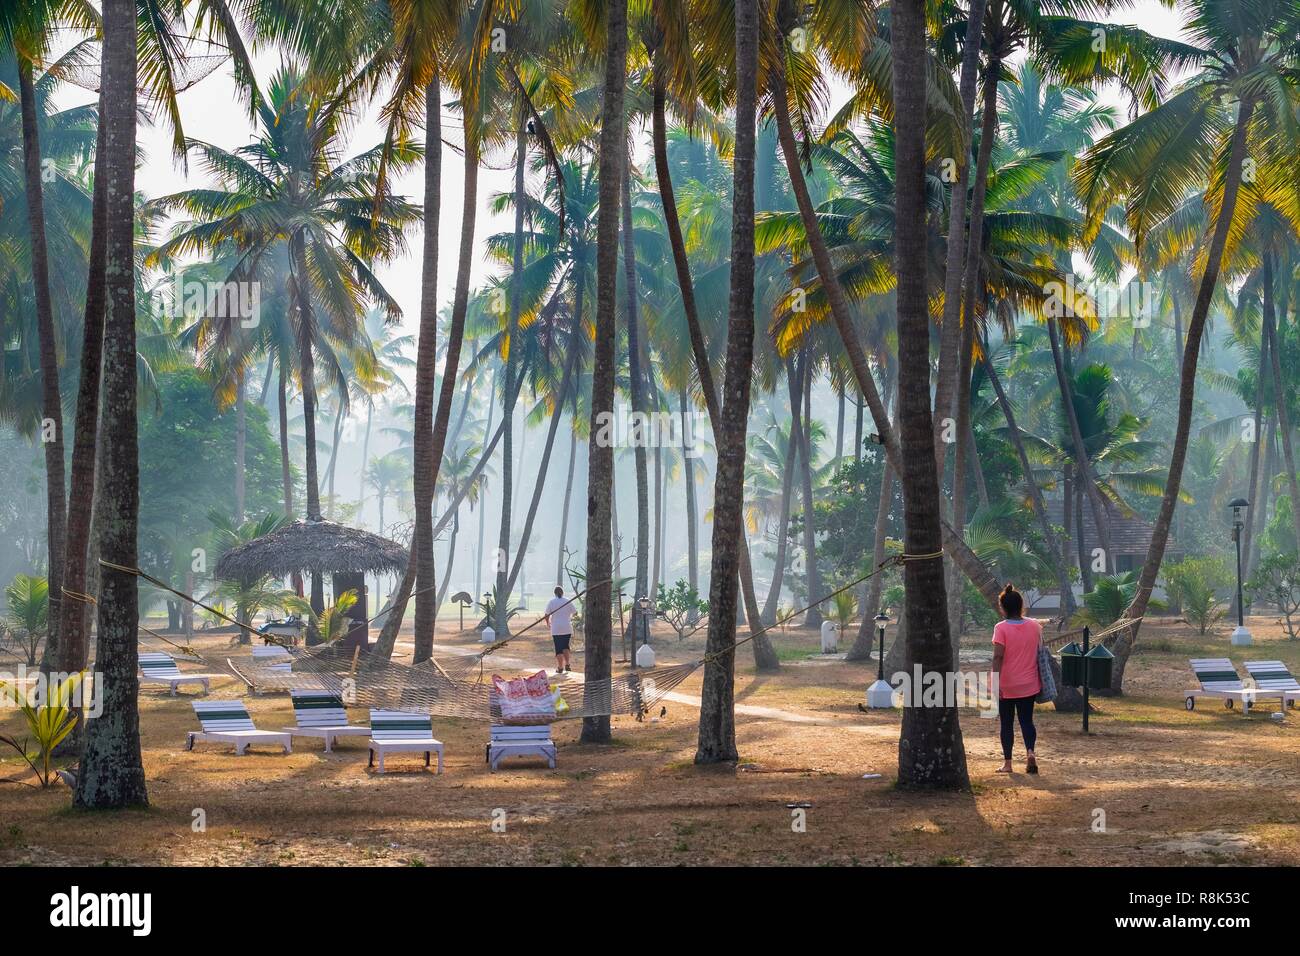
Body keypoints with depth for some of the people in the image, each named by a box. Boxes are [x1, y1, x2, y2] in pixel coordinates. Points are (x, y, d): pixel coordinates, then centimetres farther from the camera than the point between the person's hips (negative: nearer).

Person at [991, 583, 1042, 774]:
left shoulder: (1001, 628, -13)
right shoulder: (1035, 626, 0)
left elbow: (998, 657, -18)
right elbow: (1039, 654, 8)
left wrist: (995, 682, -18)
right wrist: (1041, 680, 21)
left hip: (1007, 686, -3)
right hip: (1029, 685, 3)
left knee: (1007, 723, 8)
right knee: (1027, 720, 11)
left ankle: (1007, 762, 11)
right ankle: (1030, 752, -12)